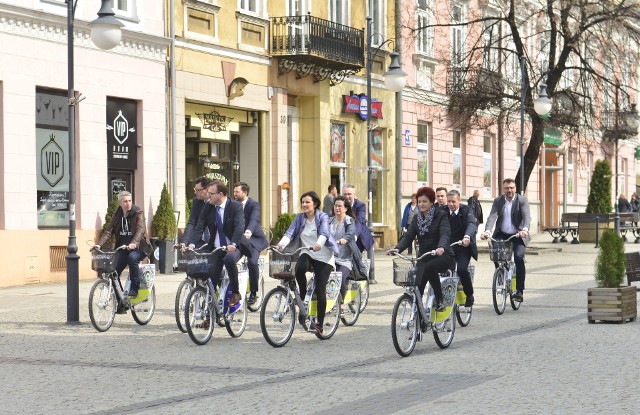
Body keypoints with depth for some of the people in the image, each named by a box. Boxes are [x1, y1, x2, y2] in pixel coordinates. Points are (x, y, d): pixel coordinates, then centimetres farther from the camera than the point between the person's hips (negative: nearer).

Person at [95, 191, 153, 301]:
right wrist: (99, 244, -20)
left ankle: (134, 289, -24)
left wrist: (134, 243, -43)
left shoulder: (138, 213, -8)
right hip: (123, 248, 5)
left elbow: (140, 229, -24)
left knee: (132, 257, -37)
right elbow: (108, 231, -2)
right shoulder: (117, 216, 6)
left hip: (138, 247, -5)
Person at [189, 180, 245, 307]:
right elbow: (199, 228, -3)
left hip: (233, 248, -5)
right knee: (212, 276, -10)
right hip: (216, 249, 5)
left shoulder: (236, 207, -9)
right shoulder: (208, 208, 5)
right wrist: (191, 243, -21)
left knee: (229, 259, -35)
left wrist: (233, 244, -39)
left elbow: (240, 227, -22)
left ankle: (235, 292, -18)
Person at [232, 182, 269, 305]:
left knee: (252, 262, -24)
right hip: (238, 239, 5)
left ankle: (253, 293, -13)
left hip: (254, 239, -5)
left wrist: (248, 232, -49)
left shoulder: (254, 205, -12)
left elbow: (254, 220, -29)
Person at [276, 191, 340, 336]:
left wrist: (319, 244, -46)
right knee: (299, 269, -33)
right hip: (307, 253, 3)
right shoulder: (299, 218, 5)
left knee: (320, 290, -8)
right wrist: (282, 243, -30)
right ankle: (302, 296, -7)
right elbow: (290, 232, -9)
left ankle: (319, 324, 0)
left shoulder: (322, 217, -7)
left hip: (323, 257, -3)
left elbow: (324, 233, -25)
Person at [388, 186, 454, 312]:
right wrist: (398, 248, -21)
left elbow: (445, 234, -22)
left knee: (429, 267, -36)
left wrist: (441, 247, -45)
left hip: (442, 255, -5)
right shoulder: (416, 218, 10)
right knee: (418, 285, -12)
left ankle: (439, 300, -22)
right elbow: (408, 236, 0)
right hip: (424, 256, 5)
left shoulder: (441, 215, -6)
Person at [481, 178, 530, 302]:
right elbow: (492, 216, -11)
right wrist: (487, 231, -31)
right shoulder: (498, 201, 2)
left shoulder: (522, 200, -4)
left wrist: (525, 229, -40)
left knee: (519, 257, -23)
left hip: (518, 235, -2)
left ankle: (519, 291, -15)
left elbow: (526, 216, -19)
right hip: (502, 235, 2)